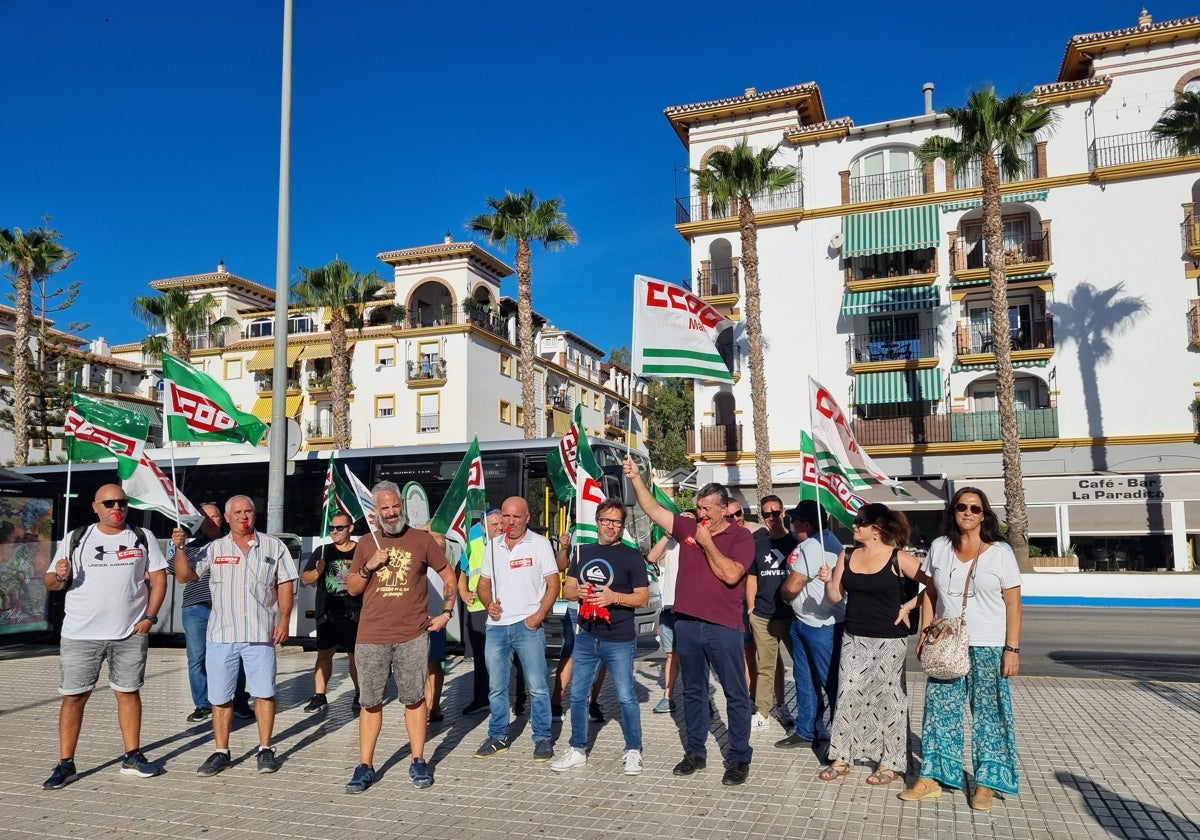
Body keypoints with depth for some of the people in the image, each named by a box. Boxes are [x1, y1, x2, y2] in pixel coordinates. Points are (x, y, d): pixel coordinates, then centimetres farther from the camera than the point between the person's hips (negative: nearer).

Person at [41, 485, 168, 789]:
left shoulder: (143, 538, 4)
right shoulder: (76, 539, 4)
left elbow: (159, 578, 3)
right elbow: (50, 581, 5)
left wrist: (149, 617, -6)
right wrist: (59, 576, -19)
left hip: (130, 633, 0)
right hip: (80, 634, 0)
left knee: (128, 692, 9)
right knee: (73, 696, 3)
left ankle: (132, 757, 19)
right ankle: (65, 764, 14)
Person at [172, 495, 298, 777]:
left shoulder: (273, 546, 6)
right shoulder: (214, 549, 9)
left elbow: (285, 584, 5)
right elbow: (184, 576, 5)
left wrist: (284, 619, -4)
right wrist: (180, 548, -10)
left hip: (260, 634, -1)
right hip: (221, 634, 2)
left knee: (264, 693, 2)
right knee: (220, 697, 7)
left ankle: (265, 750, 14)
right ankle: (221, 753, 18)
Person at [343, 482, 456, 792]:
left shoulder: (422, 539, 3)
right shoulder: (366, 544, 9)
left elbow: (449, 576, 11)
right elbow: (351, 589, 12)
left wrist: (446, 612, 4)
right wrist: (368, 566, -5)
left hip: (412, 636, -1)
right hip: (371, 637, 2)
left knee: (414, 699, 6)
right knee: (370, 702, 7)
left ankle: (418, 762, 18)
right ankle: (365, 767, 16)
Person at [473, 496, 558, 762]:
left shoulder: (539, 543, -2)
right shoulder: (493, 546, 10)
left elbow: (553, 584, -3)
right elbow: (484, 583, 16)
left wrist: (539, 615, -14)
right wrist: (488, 603, -4)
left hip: (527, 624, -4)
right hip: (496, 625, 4)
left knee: (537, 686, -1)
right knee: (496, 687, 12)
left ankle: (542, 738, 11)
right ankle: (498, 737, 26)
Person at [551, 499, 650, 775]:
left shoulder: (632, 556, -4)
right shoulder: (583, 552, 10)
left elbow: (643, 598, -7)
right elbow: (567, 590, 12)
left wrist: (614, 597, -23)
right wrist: (578, 592, -11)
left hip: (620, 641, -5)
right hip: (586, 637, 5)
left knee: (626, 697, 2)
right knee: (577, 695, 11)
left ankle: (633, 752, 18)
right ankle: (577, 750, 26)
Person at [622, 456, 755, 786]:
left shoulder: (740, 536, -6)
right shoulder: (688, 527, 6)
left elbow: (731, 574, -19)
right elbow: (653, 509, 3)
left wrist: (707, 544, -15)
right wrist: (636, 478, -6)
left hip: (723, 627, -5)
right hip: (687, 623, 5)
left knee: (736, 694, 4)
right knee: (693, 691, 16)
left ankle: (739, 759, 16)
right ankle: (695, 753, 29)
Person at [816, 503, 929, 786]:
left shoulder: (898, 559, -10)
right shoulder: (847, 556, 4)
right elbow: (835, 597, 5)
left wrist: (907, 607, -10)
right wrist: (827, 581, -14)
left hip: (889, 640, -4)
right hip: (854, 638, 5)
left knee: (888, 699, 4)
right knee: (847, 696, 6)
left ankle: (890, 763, 17)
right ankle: (841, 758, 15)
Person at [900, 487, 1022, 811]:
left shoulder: (1000, 552, -3)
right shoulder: (939, 547, 5)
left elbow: (1013, 604, -4)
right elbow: (929, 593, 11)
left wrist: (1013, 648, -10)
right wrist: (925, 633, 3)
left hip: (988, 648, -2)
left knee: (988, 713, 3)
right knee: (939, 710, 5)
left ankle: (985, 784, 14)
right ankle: (930, 778, 13)